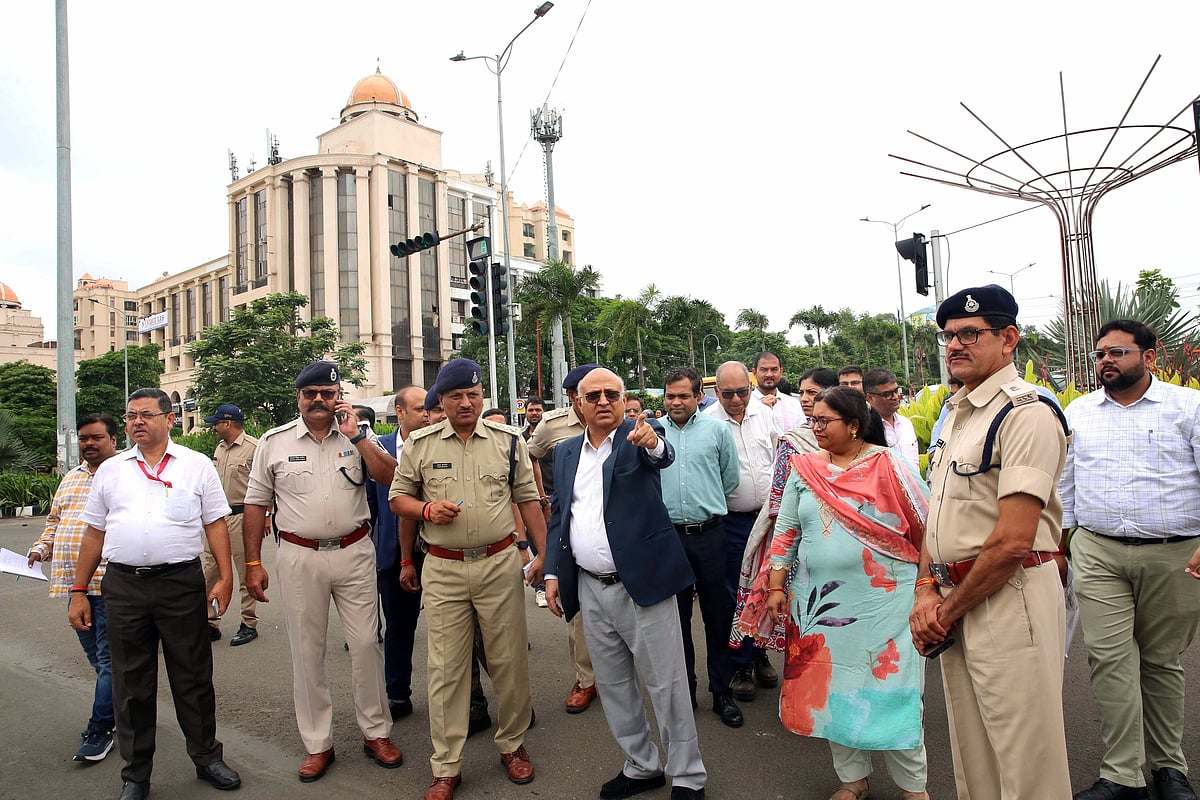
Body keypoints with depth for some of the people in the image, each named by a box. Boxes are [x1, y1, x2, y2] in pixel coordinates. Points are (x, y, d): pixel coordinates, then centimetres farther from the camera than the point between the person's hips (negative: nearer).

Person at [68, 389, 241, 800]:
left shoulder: (197, 465, 3)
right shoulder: (110, 470, 11)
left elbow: (216, 524, 1)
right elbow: (94, 533, 14)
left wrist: (226, 576, -7)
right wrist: (79, 591, 10)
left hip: (181, 583, -2)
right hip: (123, 586, 2)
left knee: (193, 677, 7)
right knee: (131, 684, 11)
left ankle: (207, 757, 25)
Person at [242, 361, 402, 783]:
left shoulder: (357, 437, 3)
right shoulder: (274, 442, 3)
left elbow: (391, 477, -10)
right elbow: (256, 504, 6)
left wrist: (356, 436, -13)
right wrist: (253, 563, 2)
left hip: (354, 553, 0)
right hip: (299, 557, 0)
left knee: (366, 644, 6)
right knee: (307, 652, 9)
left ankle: (375, 732, 22)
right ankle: (317, 745, 24)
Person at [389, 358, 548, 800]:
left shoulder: (509, 440, 4)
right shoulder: (420, 444, 3)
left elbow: (528, 498, 6)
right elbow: (398, 497, 11)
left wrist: (544, 552, 1)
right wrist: (428, 509, -7)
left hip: (500, 564, 0)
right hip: (442, 569, 0)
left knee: (510, 661, 8)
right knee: (446, 668, 6)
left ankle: (512, 743, 30)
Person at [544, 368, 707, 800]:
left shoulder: (640, 433, -6)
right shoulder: (566, 452, 9)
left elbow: (664, 454, -28)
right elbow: (558, 516, 13)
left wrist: (651, 442, -51)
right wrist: (553, 572, 5)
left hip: (641, 582, -5)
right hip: (591, 589, 6)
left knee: (667, 684, 6)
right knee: (613, 685, 17)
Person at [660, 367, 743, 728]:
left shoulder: (717, 429, 1)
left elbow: (730, 479, 9)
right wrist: (667, 506, 7)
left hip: (709, 533, -1)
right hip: (666, 535, 1)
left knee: (718, 614, 7)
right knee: (676, 615, 12)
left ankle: (722, 691, 21)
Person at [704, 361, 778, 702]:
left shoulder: (764, 413, 3)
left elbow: (777, 459, 13)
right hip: (732, 521, -4)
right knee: (735, 594, 5)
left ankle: (760, 654, 32)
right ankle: (740, 665, 20)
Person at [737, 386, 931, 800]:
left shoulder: (889, 464, -6)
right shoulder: (804, 468, 4)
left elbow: (927, 526, -3)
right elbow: (786, 529, 8)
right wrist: (776, 585, 6)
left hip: (883, 599, -3)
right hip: (820, 600, 4)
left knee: (891, 687, 5)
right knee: (833, 687, 11)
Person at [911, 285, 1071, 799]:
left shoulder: (1026, 414, -15)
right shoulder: (956, 413, 14)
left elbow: (1013, 541, -21)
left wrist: (949, 610, -11)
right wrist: (927, 590, 2)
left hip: (1009, 598, -8)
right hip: (955, 601, 8)